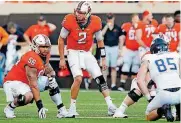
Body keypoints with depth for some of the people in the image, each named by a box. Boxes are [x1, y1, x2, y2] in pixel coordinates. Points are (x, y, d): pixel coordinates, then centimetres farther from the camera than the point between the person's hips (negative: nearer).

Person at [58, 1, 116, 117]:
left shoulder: (95, 22, -11)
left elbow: (100, 41, 5)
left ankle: (111, 106, -1)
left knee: (100, 78, -4)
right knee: (78, 78, -21)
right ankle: (72, 108, -9)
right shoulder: (70, 21, -18)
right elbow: (61, 39, -5)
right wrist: (62, 59, -4)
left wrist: (103, 59, 5)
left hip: (87, 53, 3)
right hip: (73, 52, -3)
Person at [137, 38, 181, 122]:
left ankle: (161, 110, -10)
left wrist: (149, 98, 9)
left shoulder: (148, 59, 14)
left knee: (149, 116, 22)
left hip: (164, 94, -2)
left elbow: (140, 80, 4)